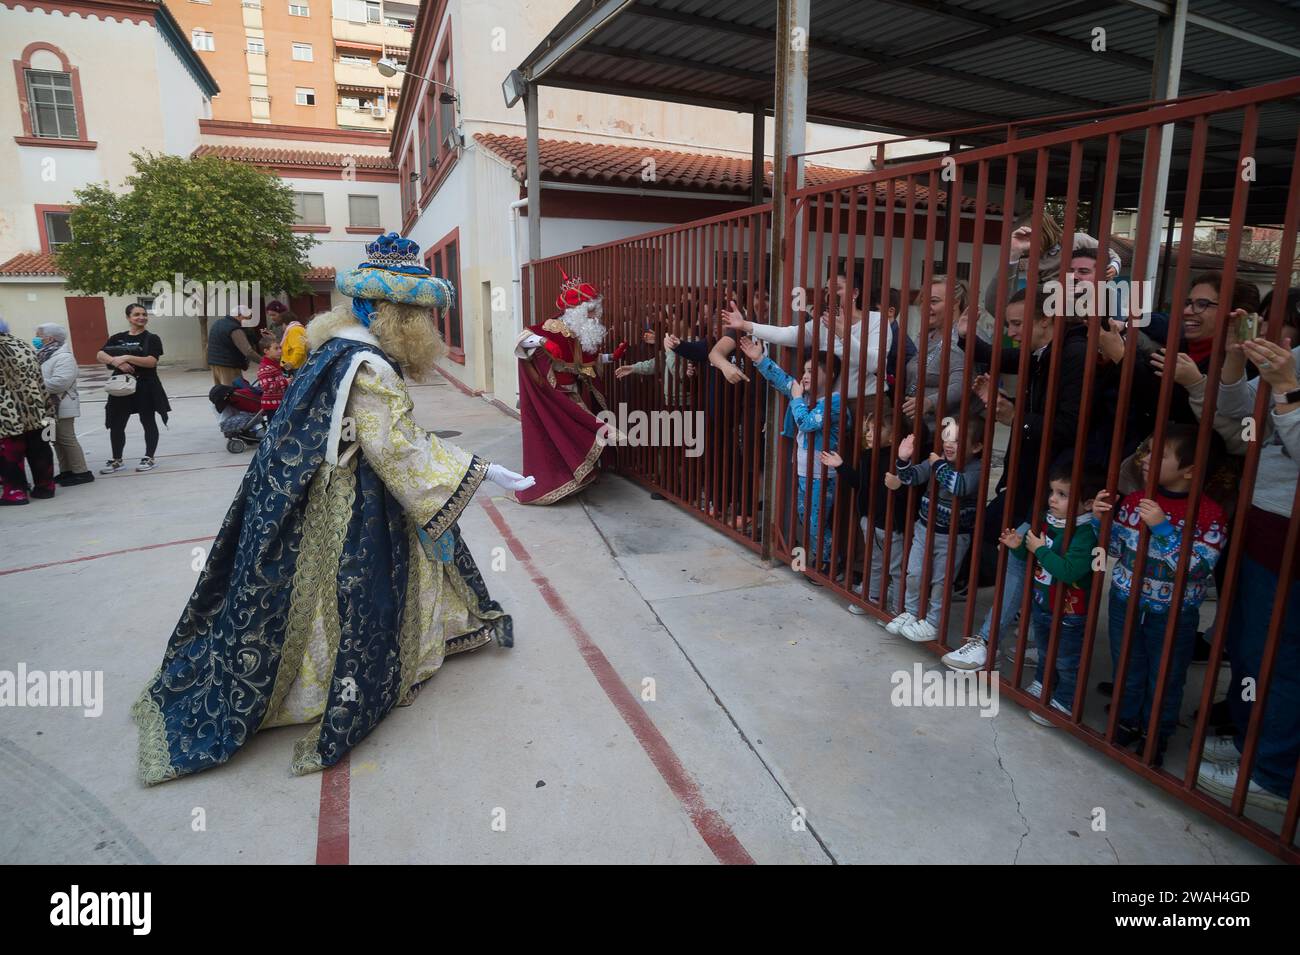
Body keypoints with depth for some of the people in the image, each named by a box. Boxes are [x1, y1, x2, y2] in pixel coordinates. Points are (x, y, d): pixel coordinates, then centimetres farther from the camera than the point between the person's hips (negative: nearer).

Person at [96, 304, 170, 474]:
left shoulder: (151, 339, -2)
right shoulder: (117, 338, 9)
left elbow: (152, 361, -16)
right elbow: (99, 355, -2)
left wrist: (127, 358, -22)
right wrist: (116, 361, -20)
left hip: (146, 387, -4)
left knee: (148, 422, 5)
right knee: (116, 425, 7)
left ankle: (149, 458, 15)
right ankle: (117, 460, 19)